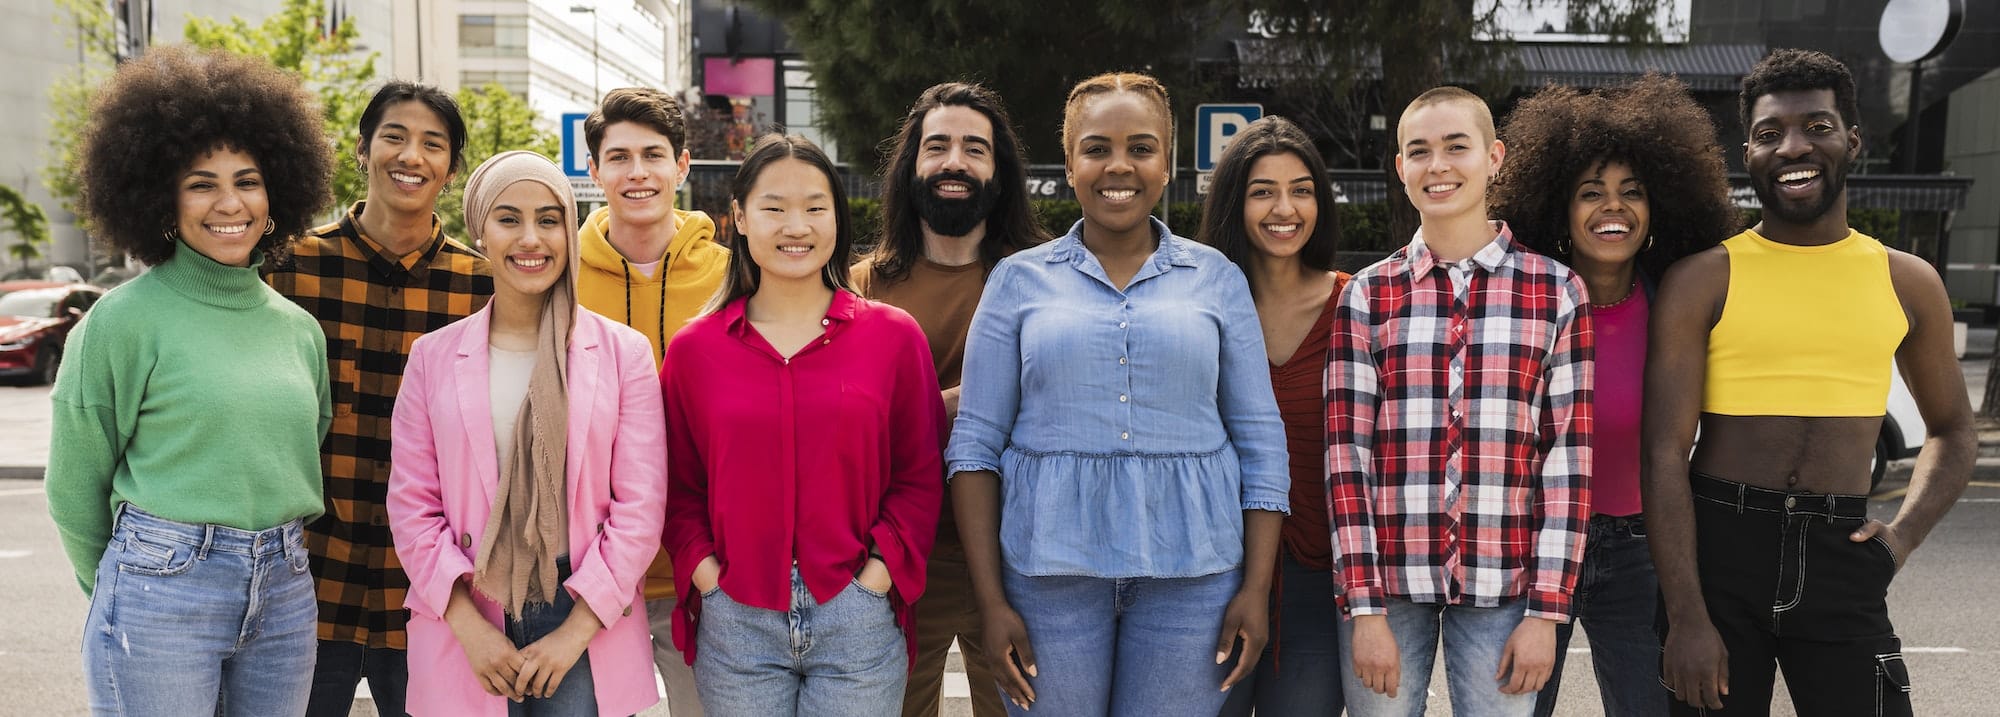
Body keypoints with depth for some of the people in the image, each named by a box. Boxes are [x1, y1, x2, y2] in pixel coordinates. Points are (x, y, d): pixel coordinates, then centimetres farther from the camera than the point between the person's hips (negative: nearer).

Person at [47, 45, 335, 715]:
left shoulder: (299, 329, 8)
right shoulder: (124, 320, -7)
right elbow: (74, 490, 0)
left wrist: (271, 557, 14)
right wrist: (122, 589, 10)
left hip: (284, 595, 5)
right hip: (162, 589, -5)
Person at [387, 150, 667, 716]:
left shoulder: (623, 352, 2)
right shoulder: (434, 356, 6)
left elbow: (640, 506, -3)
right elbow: (412, 506, 3)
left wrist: (575, 632, -9)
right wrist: (468, 627, -8)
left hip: (588, 635, -1)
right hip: (466, 643, 1)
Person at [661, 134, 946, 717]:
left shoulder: (894, 336, 1)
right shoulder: (693, 349, 4)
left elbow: (920, 477, 2)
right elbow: (677, 488, 8)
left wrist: (879, 572, -8)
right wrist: (704, 573, -5)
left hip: (858, 622, -1)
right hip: (736, 624, 1)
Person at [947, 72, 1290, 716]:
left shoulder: (1217, 279, 6)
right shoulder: (1019, 281, 4)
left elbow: (1260, 440, 6)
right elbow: (976, 444, 2)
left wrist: (1255, 588, -1)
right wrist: (991, 601, -4)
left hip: (1191, 571, 1)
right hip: (1050, 569, 0)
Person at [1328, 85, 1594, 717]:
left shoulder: (1557, 292, 3)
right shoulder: (1367, 295, 3)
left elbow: (1569, 455, 1)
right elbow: (1346, 450, 0)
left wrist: (1547, 611, -4)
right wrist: (1365, 608, -7)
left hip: (1501, 591, 0)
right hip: (1387, 582, 1)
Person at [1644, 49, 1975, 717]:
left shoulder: (1907, 283, 8)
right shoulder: (1702, 280, -2)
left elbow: (1951, 430, 21)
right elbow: (1665, 454, -7)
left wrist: (1904, 533, 1)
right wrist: (1686, 617, -13)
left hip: (1840, 559, 2)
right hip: (1717, 544, -2)